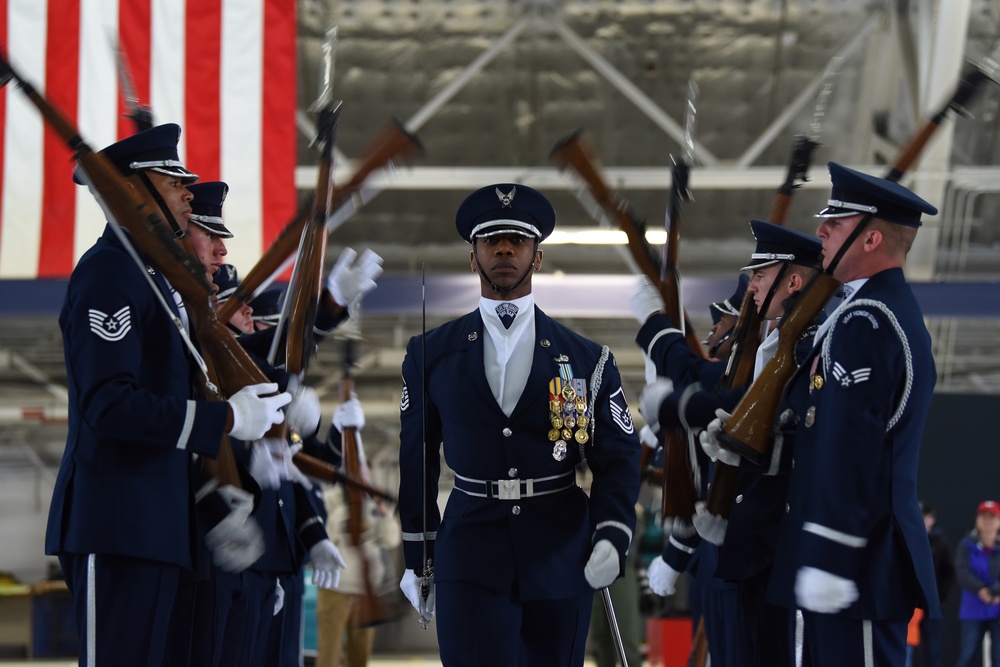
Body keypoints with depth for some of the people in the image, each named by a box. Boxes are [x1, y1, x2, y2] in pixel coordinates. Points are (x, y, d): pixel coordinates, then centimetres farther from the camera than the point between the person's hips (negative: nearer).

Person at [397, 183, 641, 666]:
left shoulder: (587, 359, 5)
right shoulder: (431, 354, 5)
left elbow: (617, 459, 4)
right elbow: (415, 460, 9)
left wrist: (611, 538, -13)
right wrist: (416, 558, 9)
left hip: (562, 559, 1)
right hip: (471, 563, -1)